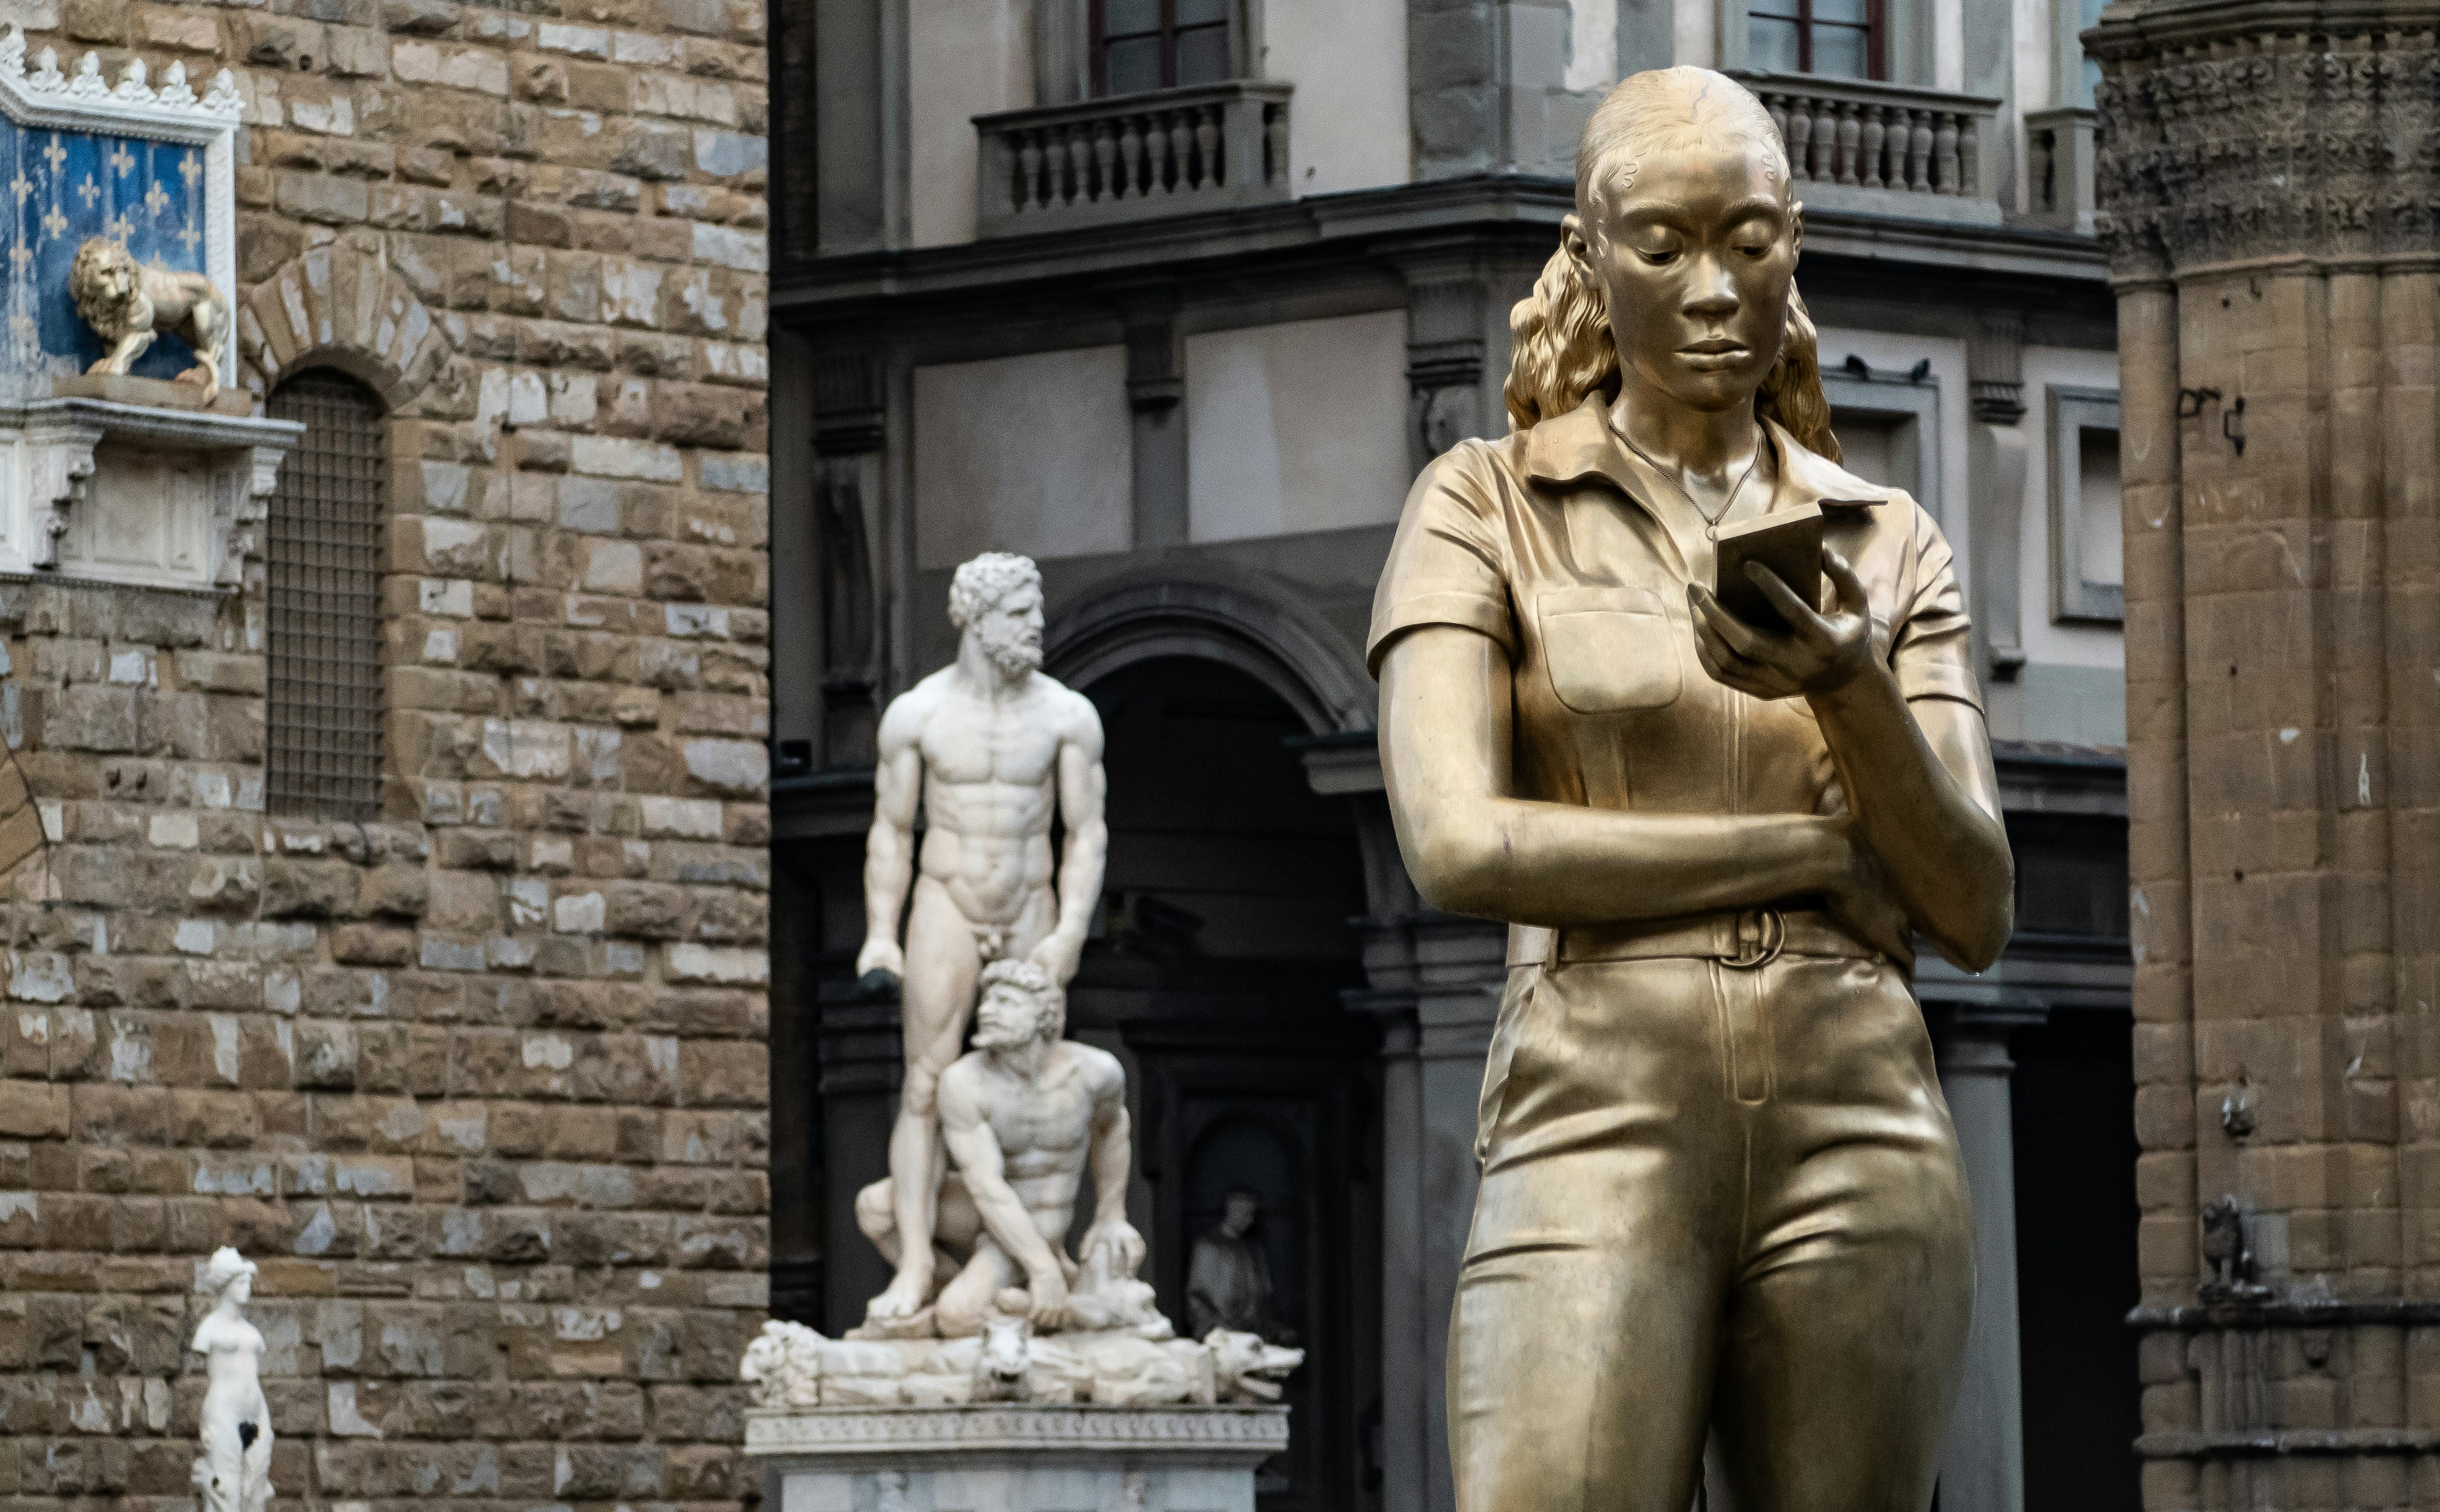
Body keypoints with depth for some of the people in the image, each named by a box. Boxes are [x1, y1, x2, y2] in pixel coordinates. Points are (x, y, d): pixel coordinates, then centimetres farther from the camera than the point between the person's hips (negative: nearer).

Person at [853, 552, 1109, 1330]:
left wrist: (1070, 931, -15)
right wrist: (880, 935, -8)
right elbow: (891, 833, 0)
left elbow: (1087, 834, -3)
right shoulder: (915, 715, -5)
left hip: (1032, 915, 1)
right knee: (926, 1090, -9)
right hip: (946, 910, -1)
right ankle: (914, 1266, -12)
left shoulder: (1067, 715, -4)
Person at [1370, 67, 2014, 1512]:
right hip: (1599, 1127, -3)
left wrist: (1848, 689, -13)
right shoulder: (1484, 509, 8)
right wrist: (1829, 852, -4)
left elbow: (1979, 912, 7)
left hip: (1858, 1140, 3)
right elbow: (1459, 846, -7)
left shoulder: (1889, 549, 16)